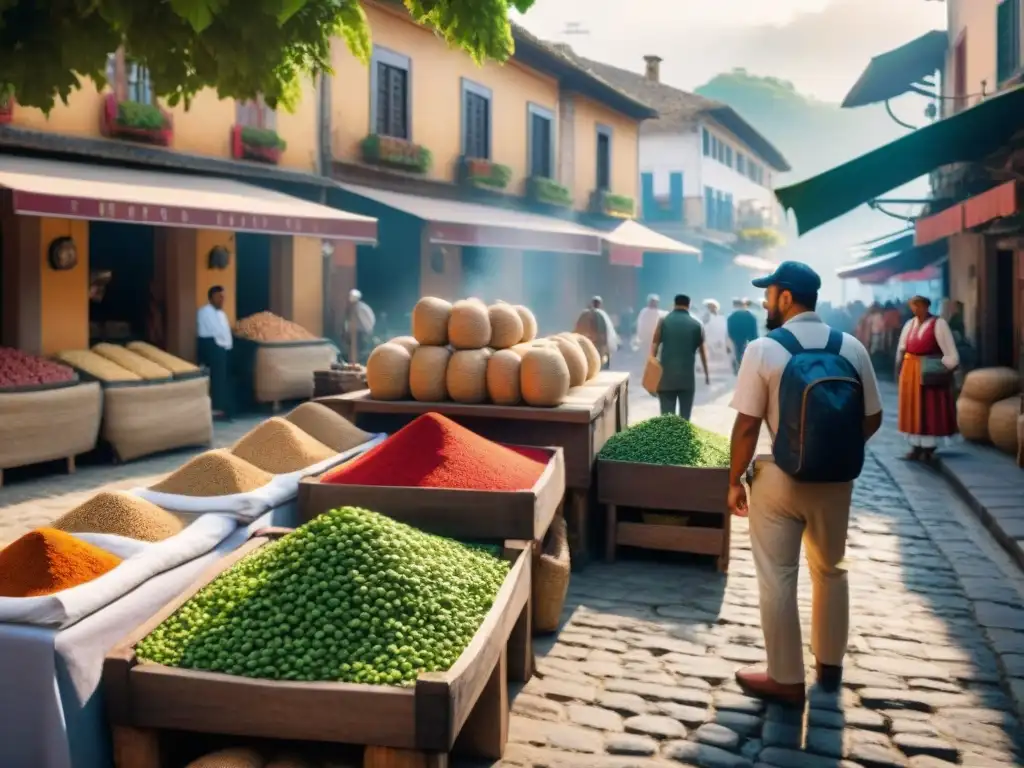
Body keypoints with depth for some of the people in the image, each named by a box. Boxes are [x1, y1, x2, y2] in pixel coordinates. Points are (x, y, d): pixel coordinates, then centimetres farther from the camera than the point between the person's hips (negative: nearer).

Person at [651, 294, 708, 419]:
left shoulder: (663, 321, 4)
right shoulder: (696, 324, 6)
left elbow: (654, 345, -2)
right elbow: (702, 350, 11)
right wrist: (706, 373, 20)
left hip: (666, 377, 0)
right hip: (687, 377, 1)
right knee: (685, 417, 8)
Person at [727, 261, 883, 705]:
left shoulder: (764, 349, -12)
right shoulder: (852, 348, -1)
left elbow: (747, 425, -13)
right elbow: (872, 419, 5)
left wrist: (735, 480, -2)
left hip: (780, 480, -4)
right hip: (836, 481, 5)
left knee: (777, 579, 7)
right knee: (830, 571, 22)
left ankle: (786, 680, 15)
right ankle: (830, 666, 36)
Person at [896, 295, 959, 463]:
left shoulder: (938, 324, -8)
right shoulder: (910, 324, 10)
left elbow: (950, 352, -10)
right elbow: (901, 349, 13)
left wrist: (944, 369, -13)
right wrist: (901, 367, 6)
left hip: (929, 372, -6)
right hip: (910, 371, 6)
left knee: (929, 409, 0)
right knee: (912, 408, 8)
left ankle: (928, 448, 6)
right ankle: (916, 446, 15)